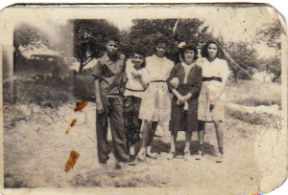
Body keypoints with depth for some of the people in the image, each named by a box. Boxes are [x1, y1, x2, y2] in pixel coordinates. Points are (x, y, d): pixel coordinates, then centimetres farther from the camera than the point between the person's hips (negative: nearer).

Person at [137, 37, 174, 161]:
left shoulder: (169, 63, 14)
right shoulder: (148, 60, 7)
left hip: (164, 92, 4)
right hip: (151, 91, -3)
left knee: (155, 122, 6)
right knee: (148, 121, -12)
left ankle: (148, 149, 12)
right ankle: (142, 149, -10)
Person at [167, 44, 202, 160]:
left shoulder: (197, 69, 8)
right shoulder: (177, 67, 10)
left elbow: (198, 86, 0)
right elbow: (170, 82, 4)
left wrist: (186, 97, -10)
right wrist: (178, 95, -10)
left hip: (191, 97, 0)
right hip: (177, 96, 0)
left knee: (189, 124, 0)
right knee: (175, 123, -2)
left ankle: (187, 150, 9)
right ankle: (172, 149, 4)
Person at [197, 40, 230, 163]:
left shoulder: (222, 63, 10)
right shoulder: (201, 62, 15)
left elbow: (224, 82, 2)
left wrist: (216, 98, -9)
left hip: (217, 93, -2)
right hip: (203, 92, 2)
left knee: (217, 121, -11)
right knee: (201, 121, -3)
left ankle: (220, 152, -9)